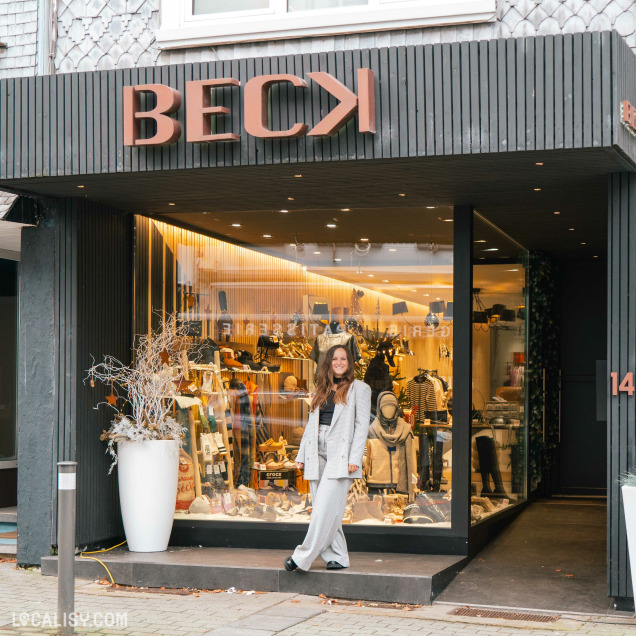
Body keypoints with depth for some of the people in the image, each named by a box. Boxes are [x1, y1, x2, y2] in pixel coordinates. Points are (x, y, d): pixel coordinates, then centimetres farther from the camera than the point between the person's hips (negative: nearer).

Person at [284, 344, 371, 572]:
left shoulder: (359, 388, 4)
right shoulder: (321, 391, 19)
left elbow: (362, 425, -2)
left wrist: (355, 458, -11)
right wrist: (301, 455, 12)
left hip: (340, 457, -6)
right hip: (317, 455, 6)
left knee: (326, 507, -12)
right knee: (321, 509, 3)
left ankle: (303, 556, -11)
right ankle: (337, 557, 9)